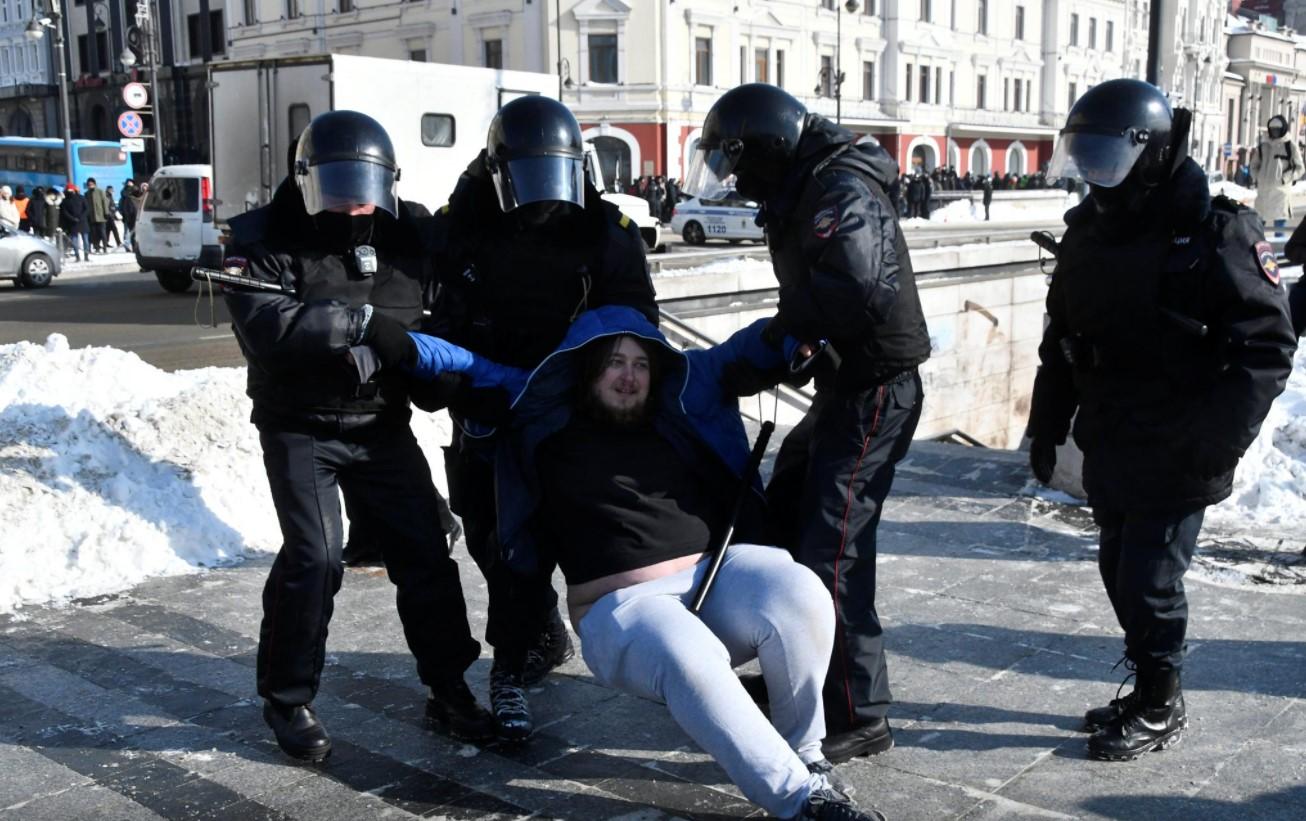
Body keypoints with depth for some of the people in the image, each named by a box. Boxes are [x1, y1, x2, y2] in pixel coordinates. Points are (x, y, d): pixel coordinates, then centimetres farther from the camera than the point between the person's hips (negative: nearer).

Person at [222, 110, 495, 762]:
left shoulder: (410, 232, -1)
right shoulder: (266, 237, -12)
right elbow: (264, 325, -30)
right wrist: (363, 323, -37)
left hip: (382, 423, 4)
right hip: (301, 428, -3)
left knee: (424, 550, 2)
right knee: (313, 557, -11)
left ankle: (447, 688, 18)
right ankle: (287, 698, 10)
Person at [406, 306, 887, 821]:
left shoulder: (678, 403, 14)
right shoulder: (545, 422, 8)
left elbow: (741, 351, 21)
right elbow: (472, 367, 16)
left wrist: (802, 340, 5)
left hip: (715, 575, 3)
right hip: (622, 609, -3)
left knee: (799, 594, -29)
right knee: (692, 663, -37)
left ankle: (804, 753, -8)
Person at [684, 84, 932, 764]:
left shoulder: (842, 192, -20)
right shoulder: (805, 192, 12)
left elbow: (857, 287, -36)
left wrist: (789, 325, -20)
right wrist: (781, 339, -4)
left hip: (875, 391, -11)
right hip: (844, 385, 11)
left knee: (831, 553, -10)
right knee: (779, 521, 17)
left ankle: (860, 718, 2)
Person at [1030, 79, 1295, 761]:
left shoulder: (1217, 233, -13)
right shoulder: (1089, 231, 9)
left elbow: (1267, 347, -14)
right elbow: (1061, 340, 16)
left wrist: (1216, 438, -21)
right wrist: (1046, 425, 15)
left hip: (1177, 457, -7)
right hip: (1109, 449, 7)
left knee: (1149, 581, -2)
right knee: (1119, 571, 14)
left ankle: (1161, 708, 18)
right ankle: (1147, 693, 32)